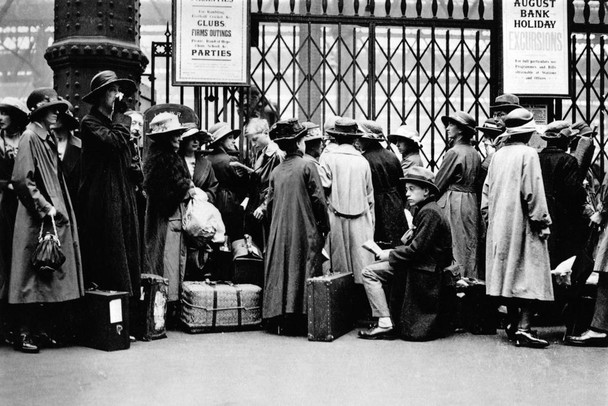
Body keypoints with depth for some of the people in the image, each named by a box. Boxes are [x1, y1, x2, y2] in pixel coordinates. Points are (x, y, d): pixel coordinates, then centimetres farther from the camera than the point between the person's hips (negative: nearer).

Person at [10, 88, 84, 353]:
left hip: (57, 218, 8)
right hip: (38, 221, -8)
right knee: (32, 279, -3)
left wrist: (60, 209, 13)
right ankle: (26, 334, 4)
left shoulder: (49, 139, 16)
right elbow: (21, 180, -18)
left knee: (56, 279, 9)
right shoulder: (29, 137, -9)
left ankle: (44, 331, 17)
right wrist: (45, 208, -17)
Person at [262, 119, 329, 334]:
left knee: (281, 271, 8)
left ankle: (281, 318, 10)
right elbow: (318, 200, -9)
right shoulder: (307, 166, -8)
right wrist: (325, 226, 1)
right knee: (303, 272, -1)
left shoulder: (276, 171, 7)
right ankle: (299, 319, -2)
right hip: (304, 231, -5)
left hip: (279, 232, 5)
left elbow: (270, 204, 8)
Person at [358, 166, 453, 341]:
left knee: (370, 272, -11)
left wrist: (391, 255, -11)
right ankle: (384, 321, 5)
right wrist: (405, 242, 0)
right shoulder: (422, 209, 14)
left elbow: (417, 249, -22)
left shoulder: (429, 212, -18)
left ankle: (385, 324, -9)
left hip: (424, 272, -10)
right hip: (418, 265, 10)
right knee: (369, 272, 10)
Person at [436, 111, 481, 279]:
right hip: (472, 203, 8)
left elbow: (439, 184, -10)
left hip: (453, 203, -8)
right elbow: (475, 182, 13)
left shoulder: (453, 153, -14)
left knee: (452, 249, -3)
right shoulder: (475, 154, 7)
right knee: (470, 247, 12)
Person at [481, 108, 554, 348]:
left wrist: (489, 216, 17)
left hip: (500, 225, 7)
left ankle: (513, 324, 20)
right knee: (529, 275, -5)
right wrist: (542, 221, -9)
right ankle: (523, 328, -13)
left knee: (509, 273, 13)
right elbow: (533, 192, -16)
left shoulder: (498, 155, 8)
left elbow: (487, 190, 11)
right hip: (522, 223, -7)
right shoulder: (528, 154, -11)